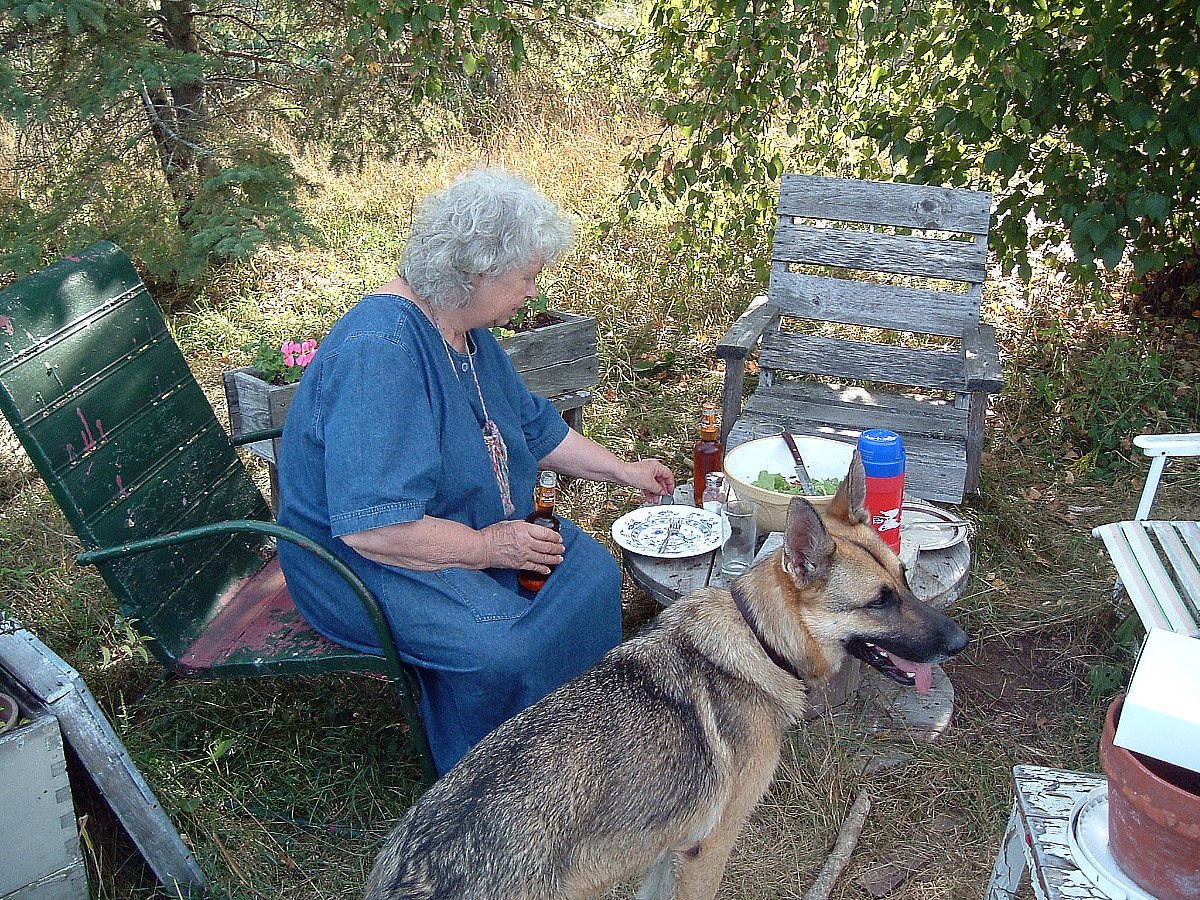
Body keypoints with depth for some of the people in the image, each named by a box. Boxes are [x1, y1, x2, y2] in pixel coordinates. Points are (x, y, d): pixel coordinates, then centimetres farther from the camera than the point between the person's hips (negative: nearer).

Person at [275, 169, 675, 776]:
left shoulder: (466, 332, 3)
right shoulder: (379, 352, -29)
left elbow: (535, 428, 19)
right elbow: (369, 527, -34)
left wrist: (623, 470, 16)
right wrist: (486, 548, -24)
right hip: (366, 566, -9)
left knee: (591, 572, -4)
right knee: (499, 647, -29)